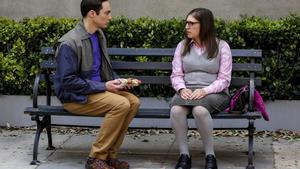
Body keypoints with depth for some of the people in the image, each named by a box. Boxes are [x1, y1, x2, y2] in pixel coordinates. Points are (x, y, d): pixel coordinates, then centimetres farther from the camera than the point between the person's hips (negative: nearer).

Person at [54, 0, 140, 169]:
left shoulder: (99, 35, 6)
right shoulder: (69, 43, -19)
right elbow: (67, 81, -21)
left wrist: (117, 82, -1)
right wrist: (103, 86, -20)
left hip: (98, 89, 8)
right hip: (76, 96, -8)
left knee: (134, 101, -13)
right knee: (121, 104, -26)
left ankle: (109, 154, -6)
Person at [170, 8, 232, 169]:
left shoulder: (221, 46, 1)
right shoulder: (182, 45, 12)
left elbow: (224, 79, -5)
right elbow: (176, 75, 7)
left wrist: (204, 91, -21)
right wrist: (182, 89, -15)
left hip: (214, 93, -3)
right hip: (187, 91, 3)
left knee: (200, 110, -38)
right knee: (176, 110, -33)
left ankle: (210, 155, -21)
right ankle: (184, 155, -21)